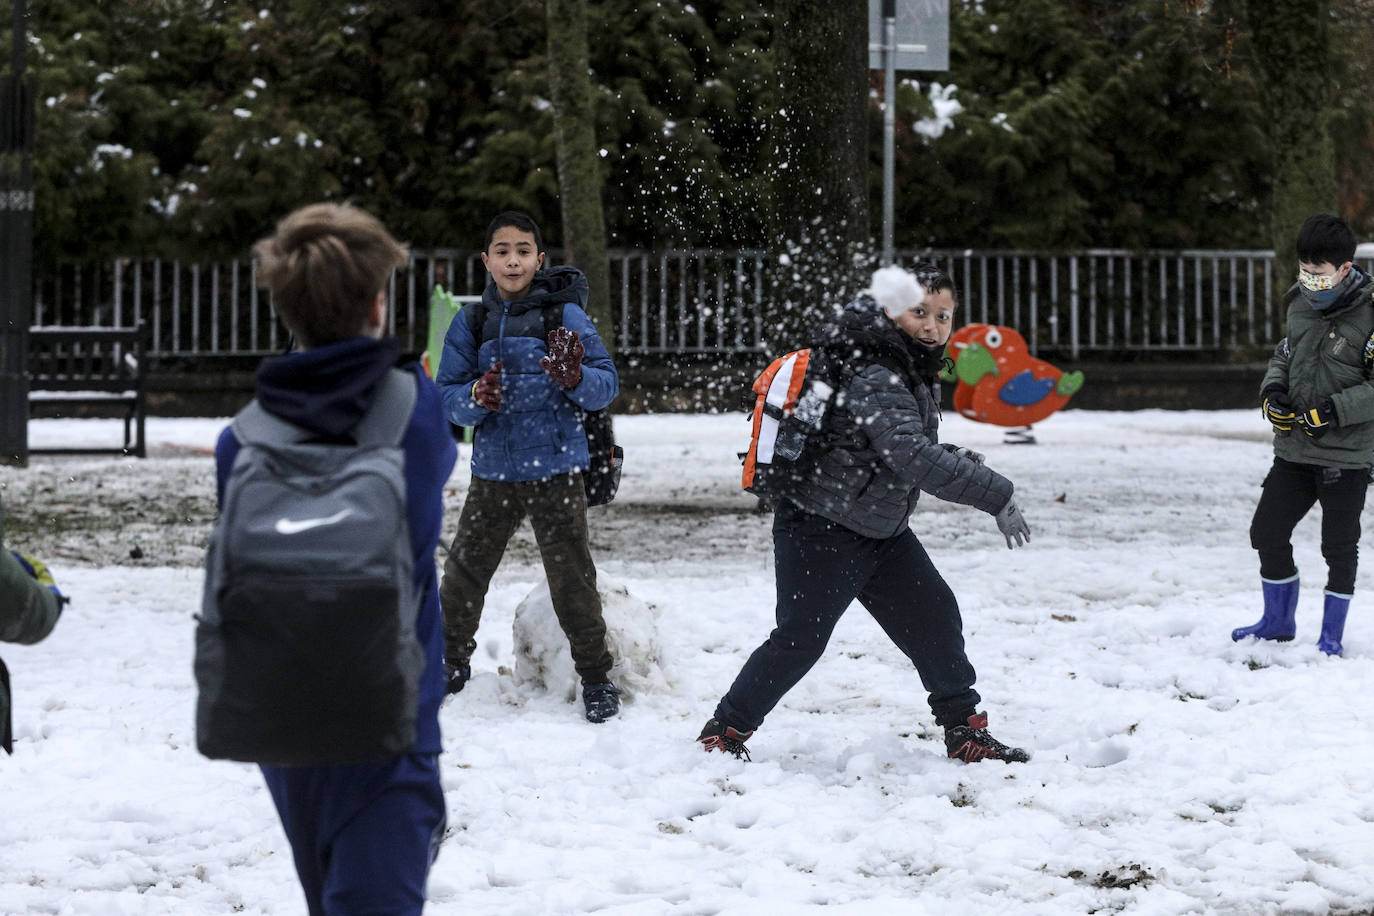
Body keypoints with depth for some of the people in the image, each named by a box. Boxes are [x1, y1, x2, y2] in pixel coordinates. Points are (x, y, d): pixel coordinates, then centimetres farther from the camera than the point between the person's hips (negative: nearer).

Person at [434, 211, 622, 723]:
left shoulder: (564, 315, -3)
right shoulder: (471, 323, 4)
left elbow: (607, 386, -5)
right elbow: (447, 396, 2)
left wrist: (574, 378, -26)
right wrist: (476, 397, -20)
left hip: (556, 467, -3)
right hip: (493, 471, 3)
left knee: (571, 577, -1)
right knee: (464, 571, 8)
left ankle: (596, 679, 13)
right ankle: (451, 663, 29)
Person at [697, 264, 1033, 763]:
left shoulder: (913, 370, 6)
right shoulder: (875, 378, -26)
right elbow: (912, 458, -36)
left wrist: (953, 459, -1)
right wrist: (995, 495, -34)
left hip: (882, 531, 10)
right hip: (820, 532, -10)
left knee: (934, 618, 7)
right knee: (800, 639, -4)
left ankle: (965, 731, 17)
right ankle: (725, 731, 11)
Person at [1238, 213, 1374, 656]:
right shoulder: (1302, 304, 5)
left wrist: (1334, 411, -23)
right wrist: (1273, 390, 0)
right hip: (1294, 449, 6)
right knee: (1267, 531, 9)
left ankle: (1332, 633, 20)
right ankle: (1278, 620, 28)